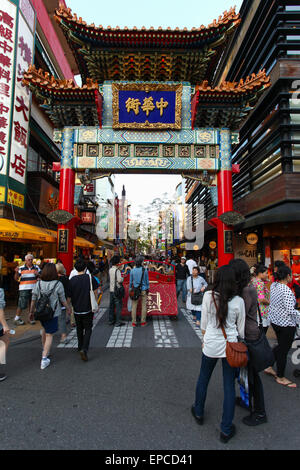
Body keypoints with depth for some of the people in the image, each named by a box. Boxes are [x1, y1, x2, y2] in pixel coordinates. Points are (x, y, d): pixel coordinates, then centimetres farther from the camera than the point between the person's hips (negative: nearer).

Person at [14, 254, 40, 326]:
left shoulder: (36, 268, 7)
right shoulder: (21, 268, 1)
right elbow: (16, 278, 0)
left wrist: (38, 274, -11)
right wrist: (16, 272, -18)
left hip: (33, 288, 3)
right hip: (24, 289, -3)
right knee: (22, 304, -4)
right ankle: (17, 318, 13)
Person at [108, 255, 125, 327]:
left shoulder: (110, 270, 7)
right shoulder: (117, 270, -16)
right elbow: (119, 280, -23)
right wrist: (123, 278, -1)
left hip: (111, 289, 8)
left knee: (111, 305, 14)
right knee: (118, 306, -1)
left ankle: (111, 320, 23)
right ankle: (118, 322, 2)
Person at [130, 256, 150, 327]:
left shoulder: (132, 270, -3)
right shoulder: (145, 270, -7)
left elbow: (130, 281, 4)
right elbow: (147, 281, 0)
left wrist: (130, 289, 15)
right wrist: (148, 289, 12)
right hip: (143, 290, -1)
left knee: (134, 306, 7)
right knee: (144, 306, 9)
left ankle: (134, 323, 11)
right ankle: (143, 322, 15)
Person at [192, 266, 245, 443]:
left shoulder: (208, 296, -14)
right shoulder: (238, 301, -12)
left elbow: (204, 323, -4)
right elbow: (241, 329, -1)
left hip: (211, 344, 1)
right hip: (230, 346, 0)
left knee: (203, 379, 23)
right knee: (229, 386, 15)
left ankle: (199, 412, 45)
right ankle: (226, 430, 29)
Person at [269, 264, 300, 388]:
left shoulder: (273, 285, 0)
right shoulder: (287, 291, -25)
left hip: (274, 320, 8)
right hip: (286, 323, -7)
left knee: (281, 345, 24)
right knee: (284, 350, 9)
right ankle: (280, 377, 25)